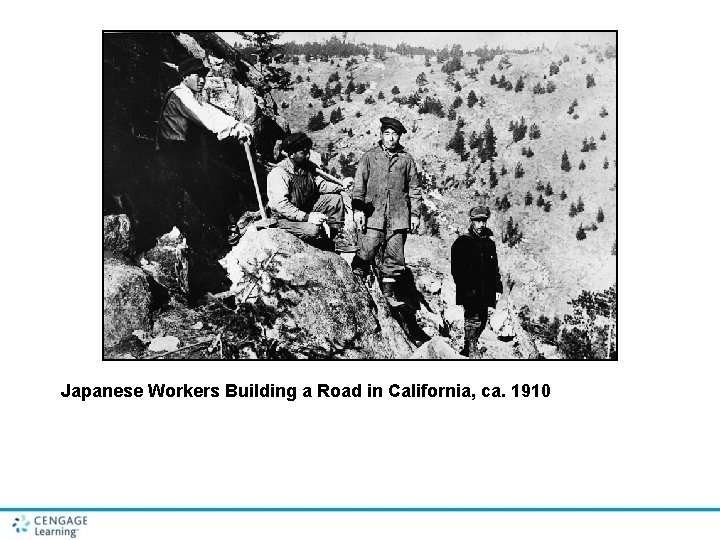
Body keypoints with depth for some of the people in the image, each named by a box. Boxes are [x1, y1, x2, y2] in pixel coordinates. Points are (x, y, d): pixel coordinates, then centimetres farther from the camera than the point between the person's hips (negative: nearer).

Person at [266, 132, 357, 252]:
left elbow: (320, 185, -2)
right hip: (285, 218, -8)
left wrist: (341, 186, -20)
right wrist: (306, 217, -38)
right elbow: (281, 205, -31)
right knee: (313, 230, -33)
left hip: (307, 209, 8)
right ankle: (328, 246, -1)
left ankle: (339, 239, -1)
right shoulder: (278, 173, -23)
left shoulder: (308, 167, 1)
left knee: (336, 198, -4)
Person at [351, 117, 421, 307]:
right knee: (367, 252, -7)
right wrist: (358, 208, -6)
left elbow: (414, 189, 13)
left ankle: (389, 294, 13)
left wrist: (415, 213, 8)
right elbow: (359, 184, 4)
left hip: (398, 217, 2)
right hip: (373, 214, -2)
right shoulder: (369, 157, 7)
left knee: (394, 257, 3)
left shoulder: (406, 159, 11)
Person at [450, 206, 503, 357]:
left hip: (485, 293, 6)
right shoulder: (462, 241, -4)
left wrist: (498, 289, 11)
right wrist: (467, 288, -15)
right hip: (470, 293, -6)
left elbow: (495, 269, 19)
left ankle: (466, 350, 23)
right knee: (474, 320, -11)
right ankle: (472, 353, -6)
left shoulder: (489, 243, 15)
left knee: (482, 321, 10)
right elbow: (456, 269, -10)